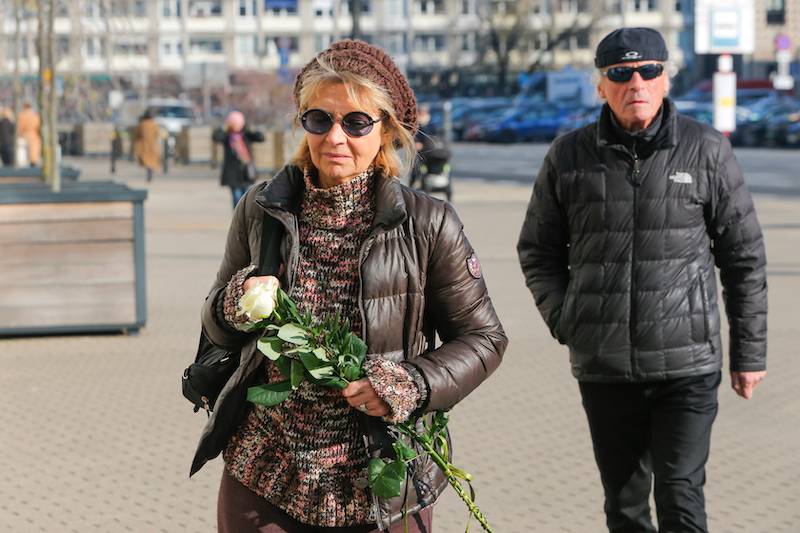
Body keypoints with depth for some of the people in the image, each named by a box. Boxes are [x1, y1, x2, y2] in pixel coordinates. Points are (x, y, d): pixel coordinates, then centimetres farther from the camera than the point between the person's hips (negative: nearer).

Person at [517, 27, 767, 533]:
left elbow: (745, 257, 3)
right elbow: (538, 249, 13)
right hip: (603, 367, 3)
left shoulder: (706, 151, -2)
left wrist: (750, 352, 3)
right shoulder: (569, 156, 2)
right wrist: (564, 320, -1)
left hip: (688, 363, -2)